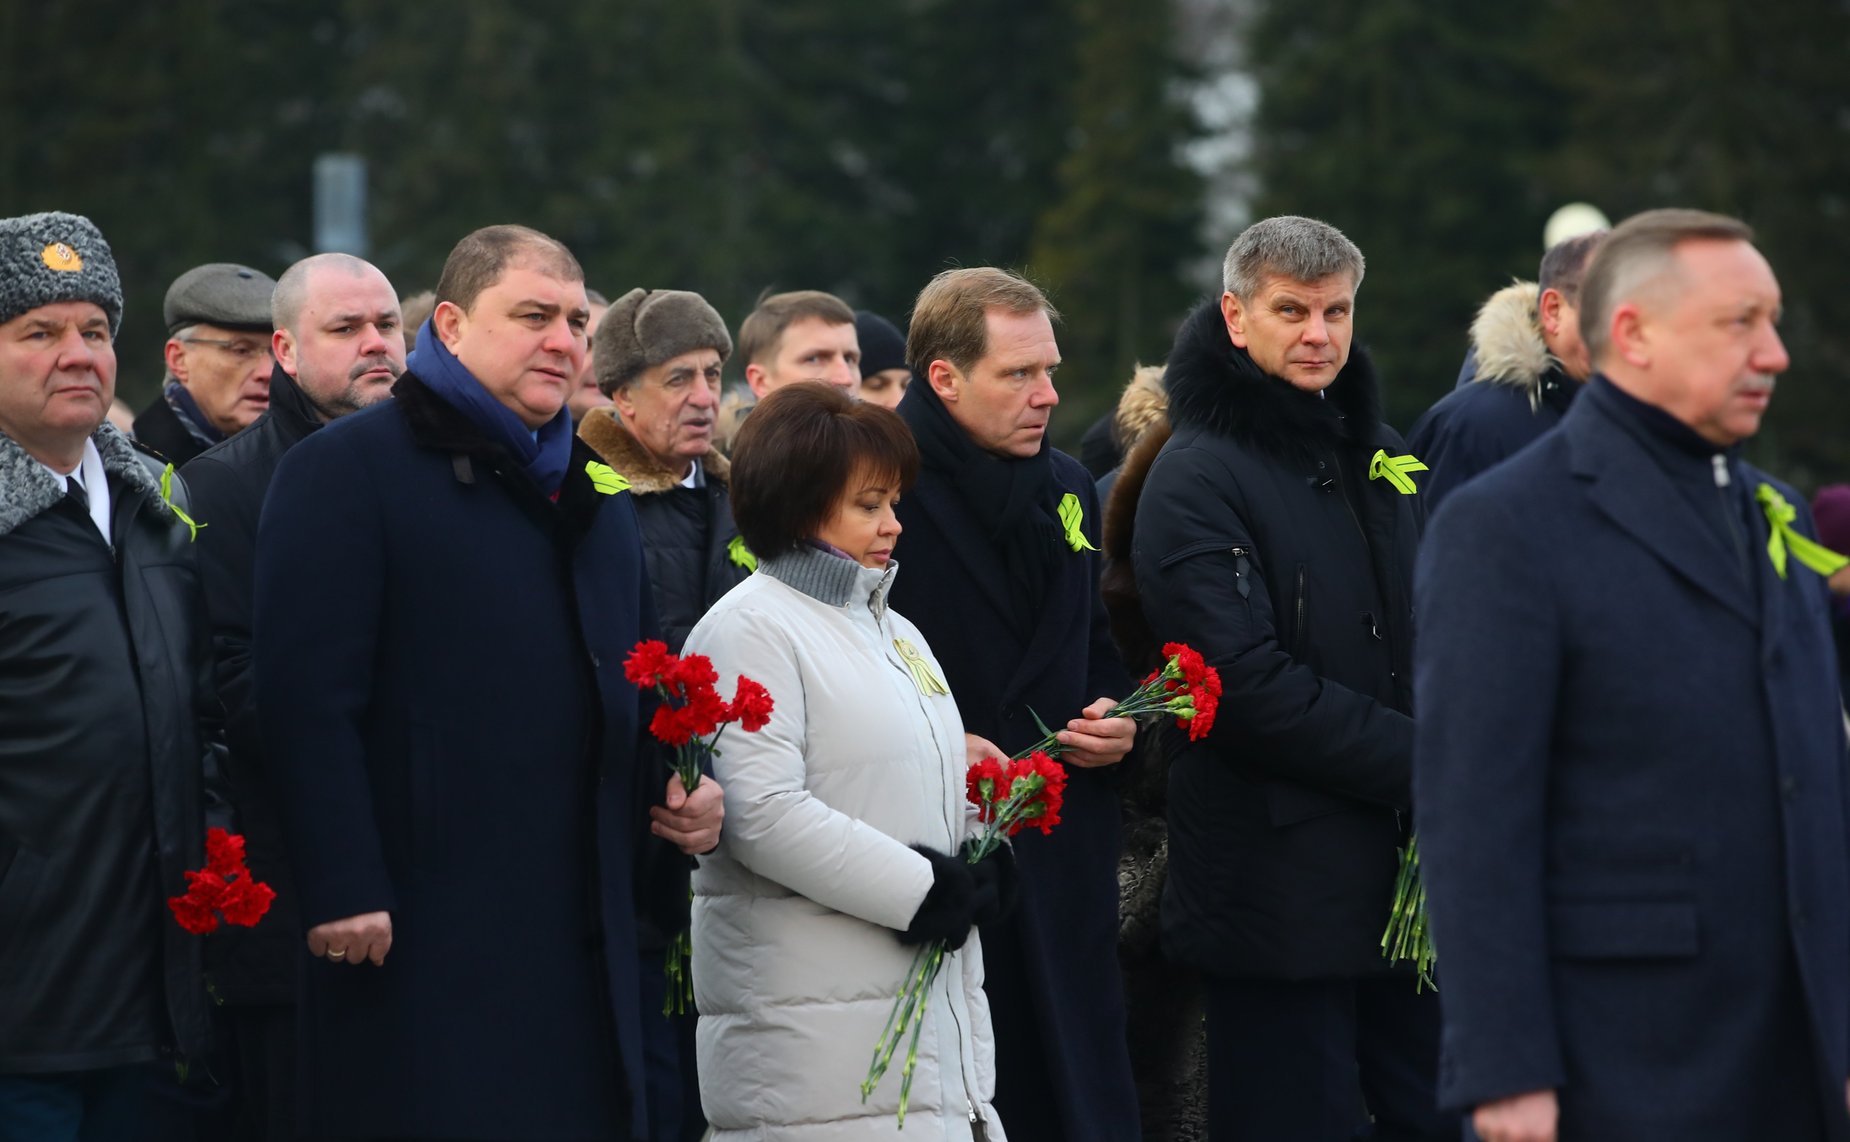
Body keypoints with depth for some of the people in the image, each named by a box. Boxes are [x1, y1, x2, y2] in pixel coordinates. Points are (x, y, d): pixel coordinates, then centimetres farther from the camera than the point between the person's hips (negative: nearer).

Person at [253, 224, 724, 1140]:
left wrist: (678, 791, 10)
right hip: (417, 940, -7)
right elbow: (306, 696, -13)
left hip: (580, 942, 7)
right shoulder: (347, 471, -4)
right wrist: (341, 889, -20)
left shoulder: (593, 496, 21)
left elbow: (632, 692, 31)